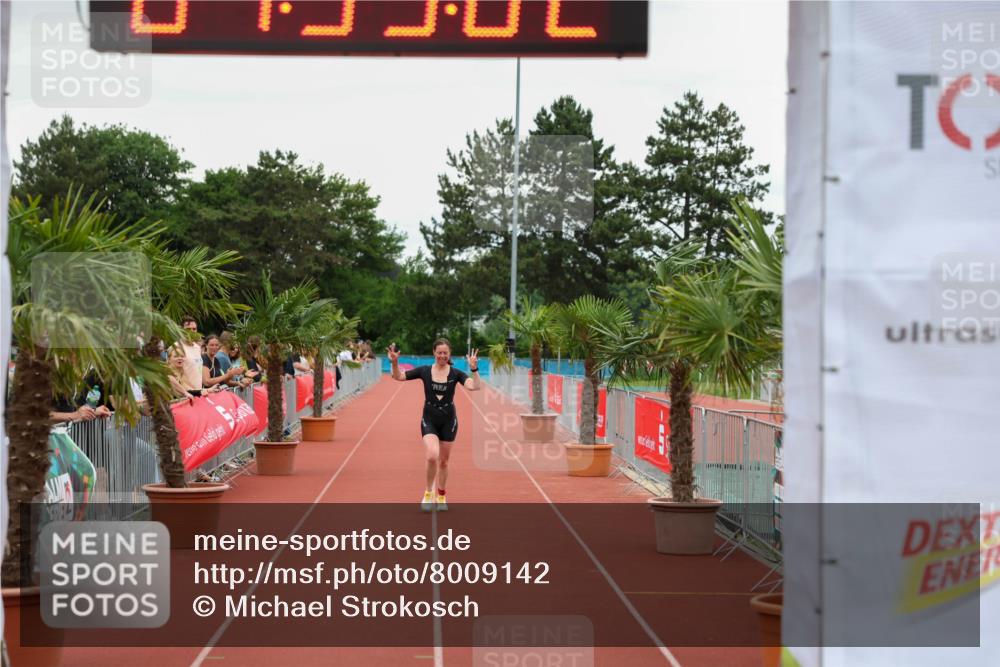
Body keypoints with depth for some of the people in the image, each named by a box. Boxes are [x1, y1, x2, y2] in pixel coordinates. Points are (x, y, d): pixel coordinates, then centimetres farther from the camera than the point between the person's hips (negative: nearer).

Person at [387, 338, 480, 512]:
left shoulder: (455, 373, -5)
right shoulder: (424, 371, -4)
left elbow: (475, 387, -18)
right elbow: (399, 377, -1)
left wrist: (474, 369, -33)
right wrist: (394, 363, -18)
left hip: (448, 422, 1)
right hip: (429, 420, -1)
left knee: (443, 461, 11)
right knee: (432, 456, -22)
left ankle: (441, 497, 30)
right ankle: (428, 493, 0)